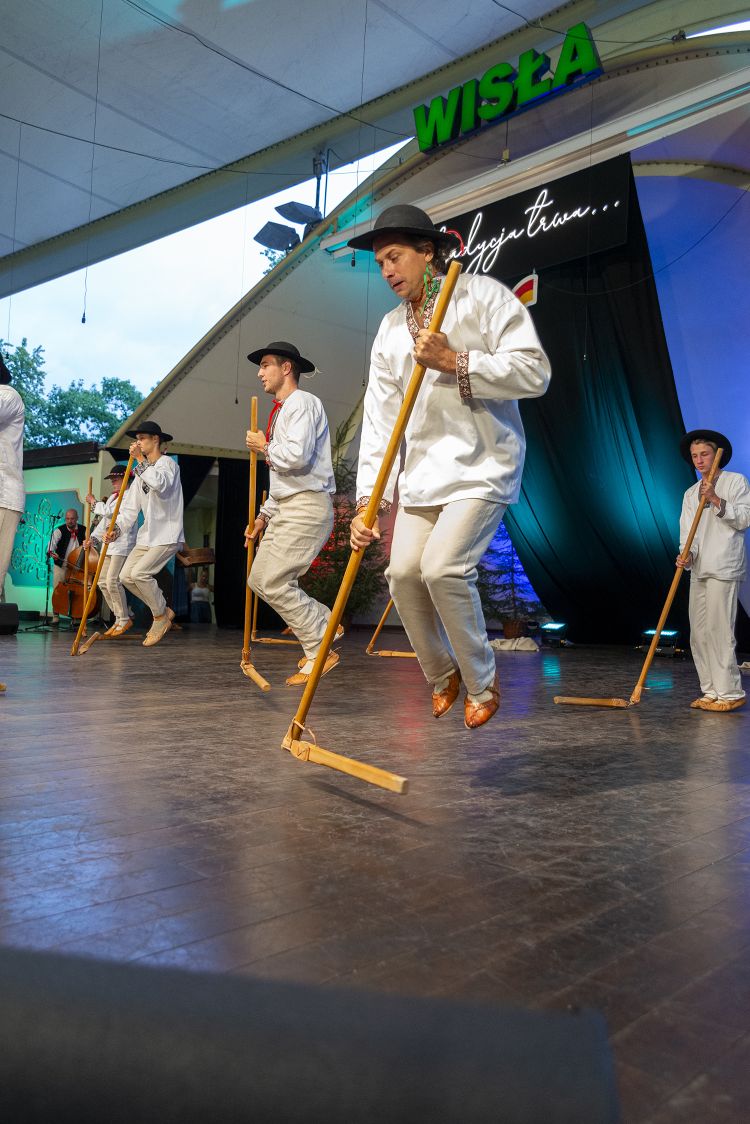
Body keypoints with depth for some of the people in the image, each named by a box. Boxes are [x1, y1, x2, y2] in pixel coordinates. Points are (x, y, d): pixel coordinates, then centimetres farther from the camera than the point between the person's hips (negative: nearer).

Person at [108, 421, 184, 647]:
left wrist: (141, 461, -22)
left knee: (140, 572, -21)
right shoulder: (142, 472, 17)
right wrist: (117, 529, -5)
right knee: (126, 576, -1)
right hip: (148, 535, 8)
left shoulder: (167, 463, -5)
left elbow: (160, 484, -30)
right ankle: (163, 611, 13)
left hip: (168, 534, -8)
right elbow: (130, 507, 10)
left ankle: (161, 617, -1)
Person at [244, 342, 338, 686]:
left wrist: (264, 447, -6)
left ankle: (320, 653, -4)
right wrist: (264, 515, 22)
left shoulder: (302, 403, -8)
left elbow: (298, 455, -24)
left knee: (274, 583, -14)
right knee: (259, 579, 8)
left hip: (307, 506, -10)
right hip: (286, 509, 10)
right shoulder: (280, 411, 24)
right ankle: (325, 625, 14)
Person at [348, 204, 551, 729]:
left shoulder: (483, 295, -3)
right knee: (404, 570, -4)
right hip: (423, 467, 6)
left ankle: (481, 682, 3)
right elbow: (380, 419, 5)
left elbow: (535, 372, -13)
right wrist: (368, 499, -3)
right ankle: (442, 676, 20)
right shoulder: (391, 329, 12)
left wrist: (454, 362, -20)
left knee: (443, 565, -20)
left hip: (483, 463, -6)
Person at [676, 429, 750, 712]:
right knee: (698, 633, 6)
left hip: (724, 569, -7)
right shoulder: (690, 494, 19)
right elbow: (687, 532, 10)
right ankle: (711, 691, 14)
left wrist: (717, 501, -16)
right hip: (699, 570, 7)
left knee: (718, 630, -12)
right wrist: (686, 555, -9)